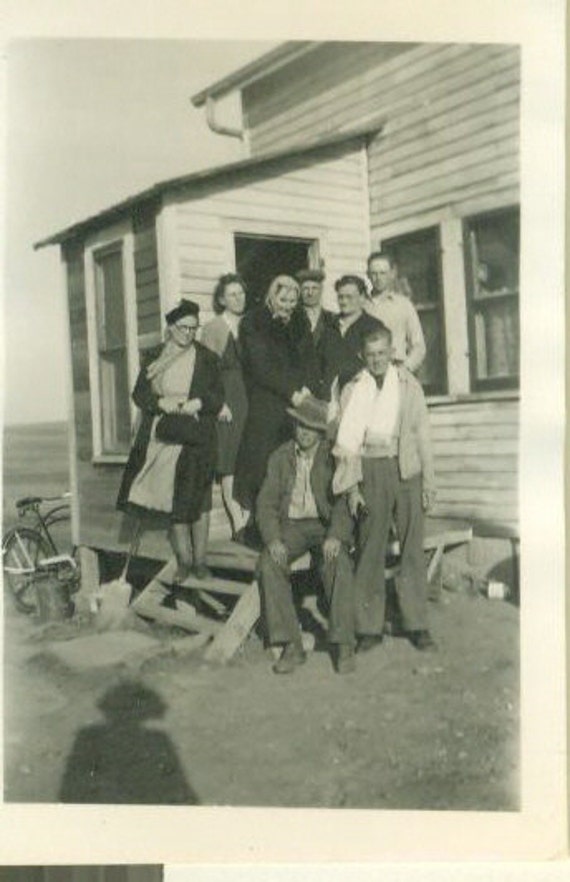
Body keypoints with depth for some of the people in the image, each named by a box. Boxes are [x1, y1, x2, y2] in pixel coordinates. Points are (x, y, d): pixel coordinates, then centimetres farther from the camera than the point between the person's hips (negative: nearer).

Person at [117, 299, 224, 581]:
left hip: (196, 439, -1)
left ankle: (200, 560, 12)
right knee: (174, 499, 5)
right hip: (163, 438, 1)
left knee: (198, 500, 2)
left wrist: (198, 403, -17)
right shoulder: (154, 357, 8)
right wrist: (161, 403, -16)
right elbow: (139, 394, 3)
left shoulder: (207, 359, 5)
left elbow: (218, 398, 2)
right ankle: (184, 560, 15)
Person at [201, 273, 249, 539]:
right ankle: (237, 522, -3)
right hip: (225, 401, -4)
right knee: (228, 466, -6)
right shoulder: (213, 328, 1)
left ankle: (248, 520, 7)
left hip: (249, 399, 4)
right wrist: (219, 403, -14)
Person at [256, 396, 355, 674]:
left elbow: (344, 500, -9)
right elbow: (266, 503, 2)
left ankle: (343, 643, -23)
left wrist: (335, 536, -27)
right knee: (268, 562, -26)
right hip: (291, 525, 2)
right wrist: (273, 539, -16)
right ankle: (291, 645, -22)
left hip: (326, 525, -2)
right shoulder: (280, 457, 8)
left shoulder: (334, 456, 1)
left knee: (338, 563, -33)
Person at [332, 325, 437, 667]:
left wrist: (429, 481, 1)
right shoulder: (353, 390, 8)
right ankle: (369, 627, 10)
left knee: (413, 548, 3)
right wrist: (351, 486, -2)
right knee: (370, 549, 2)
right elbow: (347, 441, 5)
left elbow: (422, 433, 7)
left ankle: (417, 624, 12)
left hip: (407, 469, 0)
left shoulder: (409, 384, 9)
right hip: (371, 470, 0)